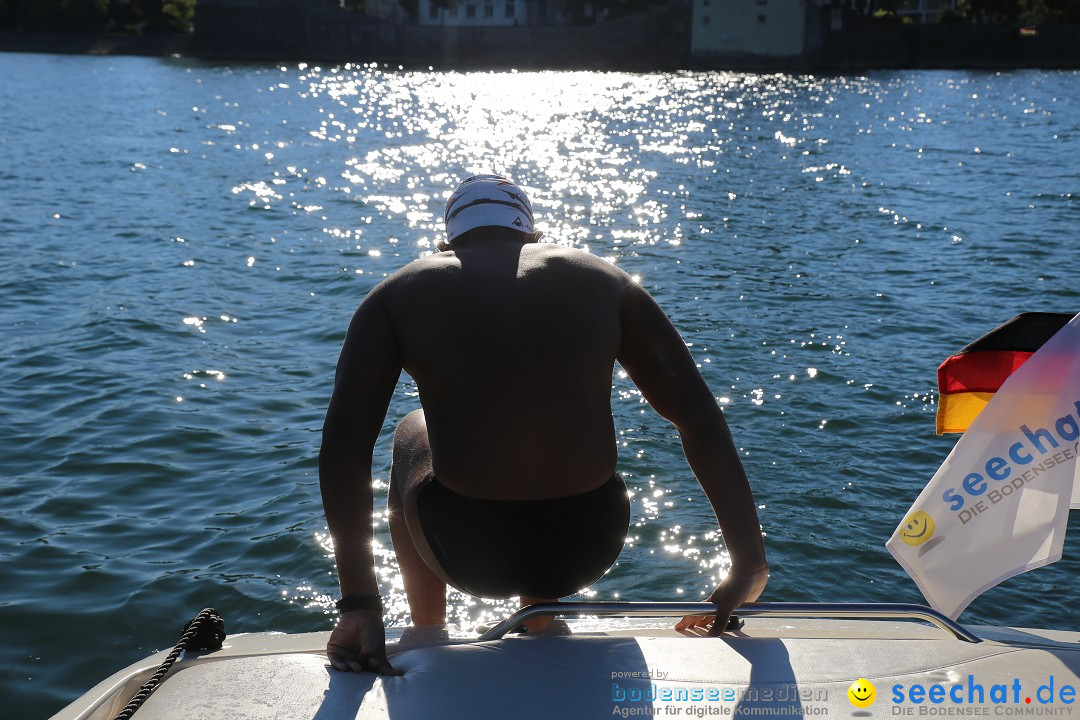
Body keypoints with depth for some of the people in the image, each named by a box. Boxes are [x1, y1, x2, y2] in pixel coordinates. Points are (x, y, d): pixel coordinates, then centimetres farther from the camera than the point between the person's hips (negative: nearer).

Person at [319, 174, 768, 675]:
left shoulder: (399, 294, 6)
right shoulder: (604, 281, 9)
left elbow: (344, 444, -5)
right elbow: (702, 421, 4)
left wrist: (358, 602, -4)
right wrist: (749, 567, 6)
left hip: (467, 552, -1)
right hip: (588, 546, 2)